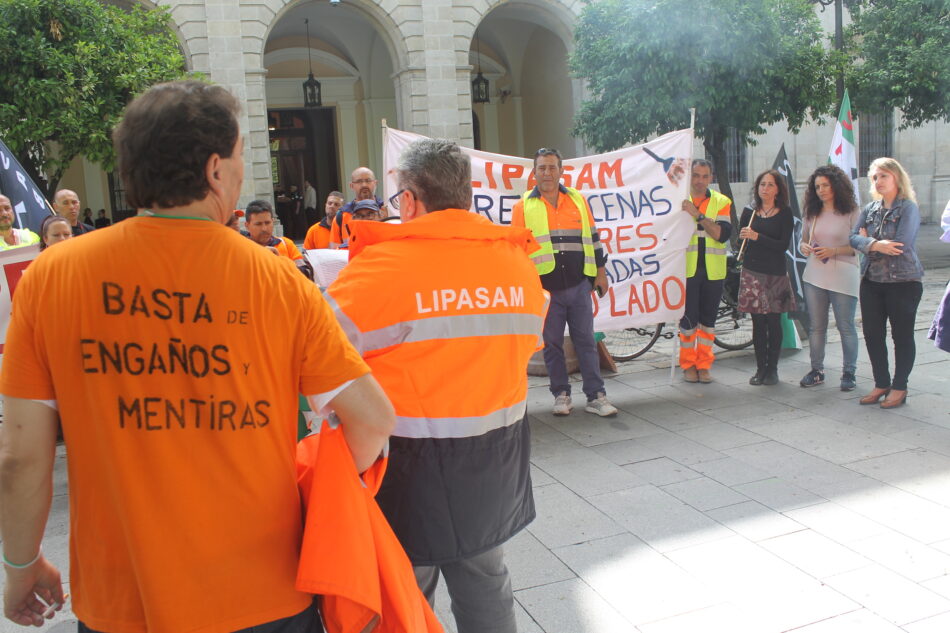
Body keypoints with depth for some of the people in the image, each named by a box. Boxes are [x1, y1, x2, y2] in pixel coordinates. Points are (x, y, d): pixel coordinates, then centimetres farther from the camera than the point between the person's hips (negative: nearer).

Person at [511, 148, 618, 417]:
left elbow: (592, 238, 13)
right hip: (545, 289, -1)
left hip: (579, 285, 2)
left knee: (586, 341, 5)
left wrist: (600, 273, 12)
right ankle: (561, 394, 19)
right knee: (552, 344, 7)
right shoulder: (523, 207, 1)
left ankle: (596, 396, 10)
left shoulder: (578, 200, 8)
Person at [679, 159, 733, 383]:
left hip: (713, 270, 2)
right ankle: (688, 364, 14)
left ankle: (704, 365, 19)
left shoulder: (721, 202, 6)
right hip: (687, 269, -2)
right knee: (688, 318, -2)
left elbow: (723, 234, -9)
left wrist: (699, 215, -18)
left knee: (708, 318, 8)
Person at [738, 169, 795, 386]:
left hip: (775, 274, -2)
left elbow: (783, 245, -9)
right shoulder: (749, 212, 9)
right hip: (752, 272, 2)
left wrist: (757, 237, -17)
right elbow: (739, 241, 11)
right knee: (758, 322, 3)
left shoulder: (785, 213, 1)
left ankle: (772, 369, 10)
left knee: (773, 321, 0)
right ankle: (760, 368, 11)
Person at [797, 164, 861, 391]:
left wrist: (834, 251, -19)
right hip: (814, 275, 4)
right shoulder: (812, 213, 11)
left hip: (843, 275, -4)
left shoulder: (851, 211, -3)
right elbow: (803, 240, 17)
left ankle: (848, 372, 13)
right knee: (816, 326, 8)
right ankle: (817, 370, 18)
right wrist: (804, 247, -6)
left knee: (845, 327, 2)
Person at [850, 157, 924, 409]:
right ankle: (881, 384, 22)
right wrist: (875, 244, -20)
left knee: (902, 335, 4)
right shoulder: (870, 208, 10)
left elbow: (902, 244, -20)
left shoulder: (908, 207, -8)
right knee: (872, 334, 8)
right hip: (872, 281, 6)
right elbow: (854, 237, -1)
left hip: (903, 281, -6)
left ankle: (899, 387, 15)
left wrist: (868, 241, -8)